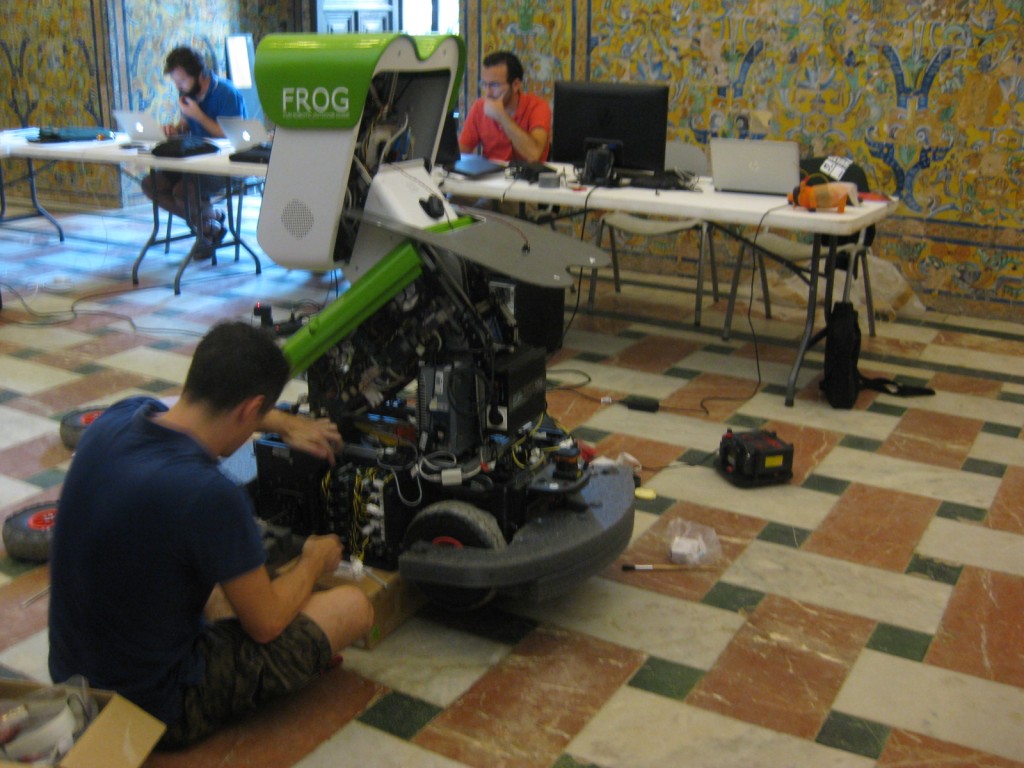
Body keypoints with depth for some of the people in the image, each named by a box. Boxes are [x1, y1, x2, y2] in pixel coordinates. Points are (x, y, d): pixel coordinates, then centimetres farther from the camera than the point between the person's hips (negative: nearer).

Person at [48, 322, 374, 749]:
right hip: (160, 708, -7)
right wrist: (314, 561, 4)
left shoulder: (115, 420, -10)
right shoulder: (210, 496, -32)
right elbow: (266, 624, -15)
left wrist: (285, 424, 23)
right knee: (354, 607, 1)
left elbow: (205, 406, 17)